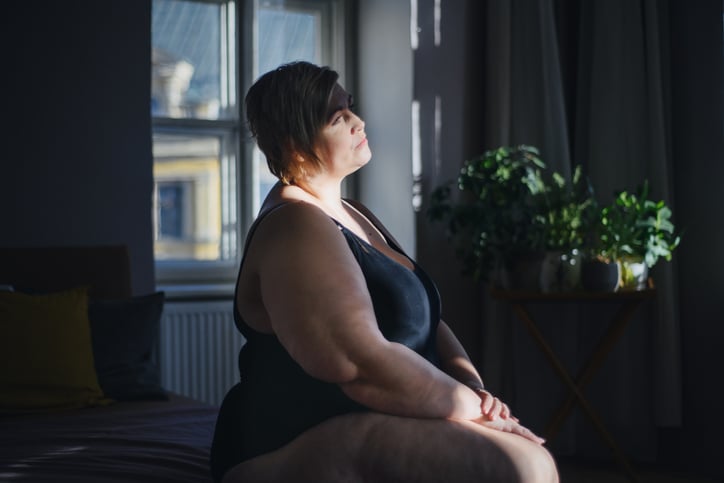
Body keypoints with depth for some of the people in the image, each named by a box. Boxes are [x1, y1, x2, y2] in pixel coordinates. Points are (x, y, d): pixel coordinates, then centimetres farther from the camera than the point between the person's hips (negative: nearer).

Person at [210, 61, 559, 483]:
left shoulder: (353, 215, 18)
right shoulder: (295, 227, -14)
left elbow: (425, 320, 16)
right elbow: (365, 366, -24)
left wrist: (471, 384, -3)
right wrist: (470, 404, -13)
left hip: (375, 430, 10)